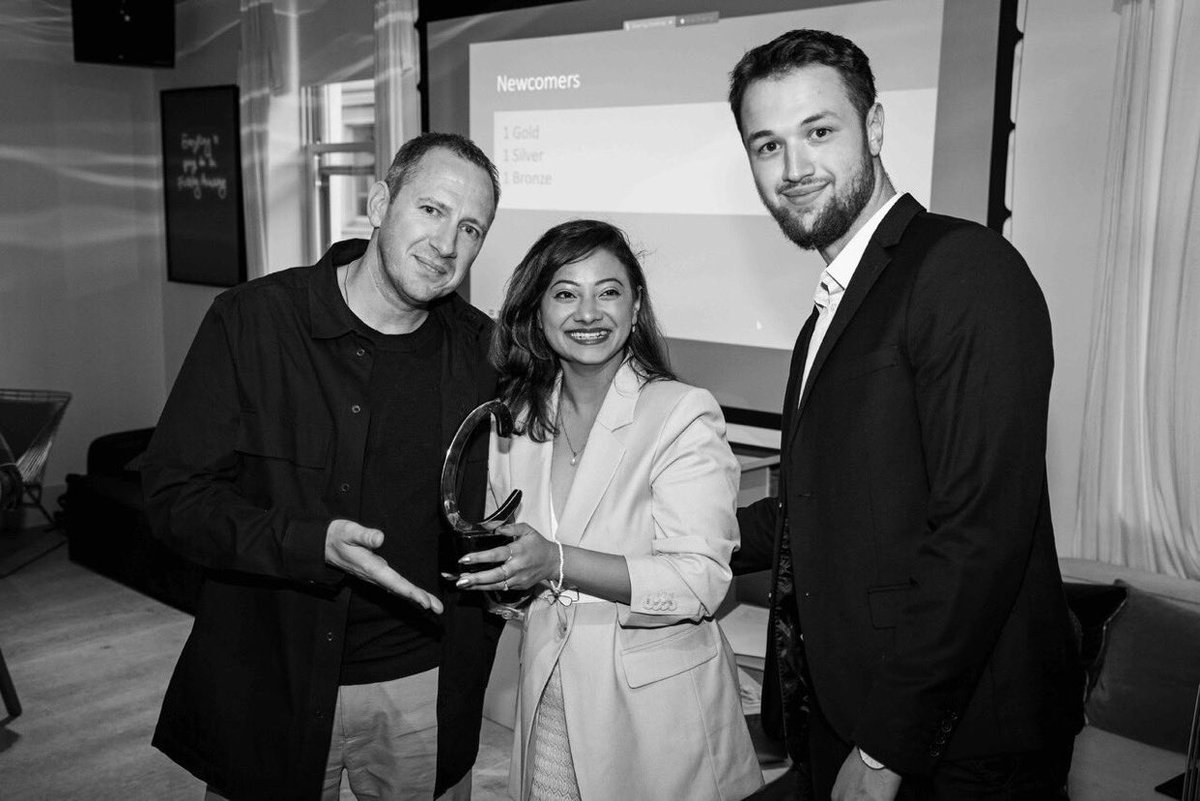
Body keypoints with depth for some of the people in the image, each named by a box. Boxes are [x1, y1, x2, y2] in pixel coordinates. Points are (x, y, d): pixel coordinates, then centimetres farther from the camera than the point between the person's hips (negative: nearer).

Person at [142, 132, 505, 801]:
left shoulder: (481, 348, -1)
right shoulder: (251, 320, -12)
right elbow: (175, 494, -13)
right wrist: (314, 544, -26)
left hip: (424, 688, 3)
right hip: (267, 690, -2)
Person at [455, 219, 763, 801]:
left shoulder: (684, 415, -13)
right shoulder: (517, 420, 5)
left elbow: (702, 580, -20)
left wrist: (558, 564, -28)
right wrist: (488, 551, -4)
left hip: (655, 705, -4)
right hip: (547, 703, 5)